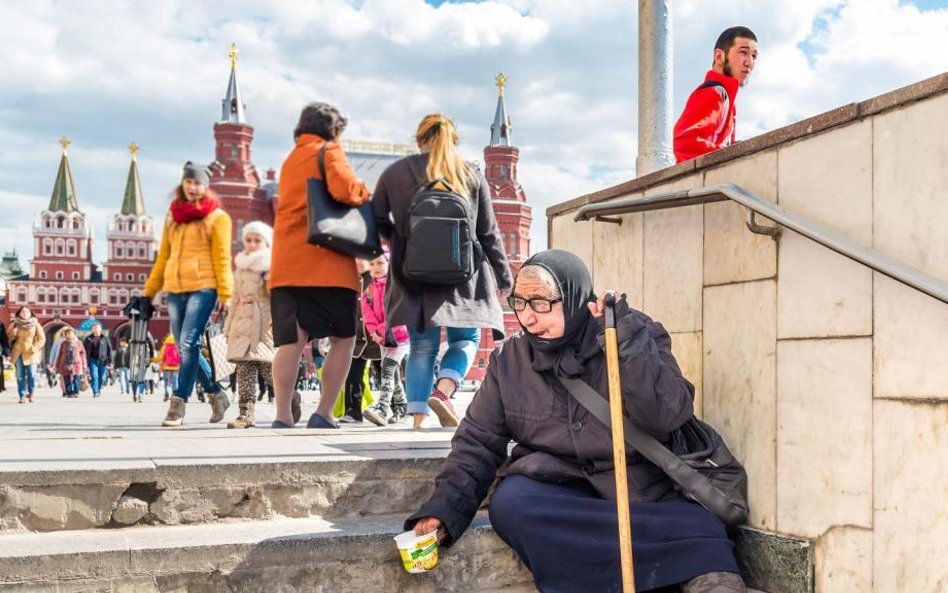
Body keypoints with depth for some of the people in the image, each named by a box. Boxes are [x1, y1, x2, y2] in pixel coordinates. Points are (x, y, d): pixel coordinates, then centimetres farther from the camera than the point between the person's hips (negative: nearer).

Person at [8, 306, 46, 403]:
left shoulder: (35, 324, 3)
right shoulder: (15, 324, 7)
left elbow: (42, 338, 3)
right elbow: (9, 337, 8)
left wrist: (35, 348, -10)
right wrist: (14, 331, -11)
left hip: (31, 353, -1)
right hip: (18, 353, 1)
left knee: (31, 374, -10)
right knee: (20, 375, -2)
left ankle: (31, 394, 6)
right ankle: (22, 396, 3)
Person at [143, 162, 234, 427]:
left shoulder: (217, 216, 3)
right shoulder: (172, 216, 18)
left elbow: (222, 258, -3)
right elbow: (163, 257, 21)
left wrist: (225, 294, -11)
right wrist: (149, 291, 18)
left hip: (203, 288, -6)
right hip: (175, 290, 6)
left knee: (188, 344, -15)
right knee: (185, 348, 7)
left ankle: (178, 404, -12)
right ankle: (216, 395, 22)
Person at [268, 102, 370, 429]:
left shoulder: (290, 159, 24)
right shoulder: (329, 152, 1)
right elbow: (344, 189, -18)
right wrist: (364, 193, 3)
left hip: (287, 264, 6)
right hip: (326, 263, -6)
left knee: (291, 341, -1)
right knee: (343, 339, 5)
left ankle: (283, 417, -11)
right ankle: (323, 414, 0)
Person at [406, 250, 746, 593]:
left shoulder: (637, 338, -2)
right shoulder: (508, 359, 5)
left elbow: (667, 417, -16)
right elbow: (478, 444, 6)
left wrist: (627, 337, -24)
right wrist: (443, 510, -9)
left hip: (636, 491, -4)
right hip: (552, 491, 4)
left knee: (701, 529, -37)